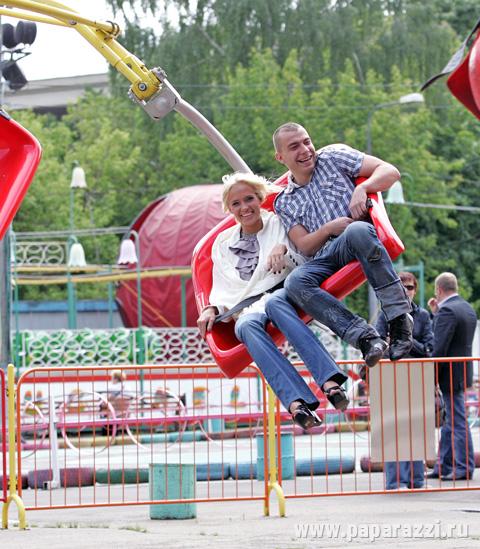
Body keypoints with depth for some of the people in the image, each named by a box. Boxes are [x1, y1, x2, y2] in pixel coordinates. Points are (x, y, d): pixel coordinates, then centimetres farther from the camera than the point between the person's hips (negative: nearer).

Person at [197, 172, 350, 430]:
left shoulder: (279, 223, 16)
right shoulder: (223, 242, 24)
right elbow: (222, 288, 22)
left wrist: (284, 249, -14)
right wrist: (211, 309, 0)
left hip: (284, 294, -2)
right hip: (248, 307, 2)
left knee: (274, 302, -41)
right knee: (247, 325, -38)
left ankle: (329, 380, -57)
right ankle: (296, 402, -59)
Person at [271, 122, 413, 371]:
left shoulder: (333, 157, 18)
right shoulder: (284, 203, 23)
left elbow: (390, 172, 10)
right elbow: (304, 246, 11)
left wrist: (362, 188, -10)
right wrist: (330, 228, -8)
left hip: (360, 243, -3)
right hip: (325, 259, 3)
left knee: (357, 231, -41)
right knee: (295, 282, -32)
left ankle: (399, 318, -39)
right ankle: (364, 336, -39)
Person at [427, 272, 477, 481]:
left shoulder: (447, 311, -19)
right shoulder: (467, 308, 12)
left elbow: (440, 348, -23)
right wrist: (437, 313, 12)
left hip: (451, 373, -10)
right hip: (463, 370, 10)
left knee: (458, 421, -4)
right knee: (449, 421, 14)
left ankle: (465, 468, 1)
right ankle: (444, 466, 19)